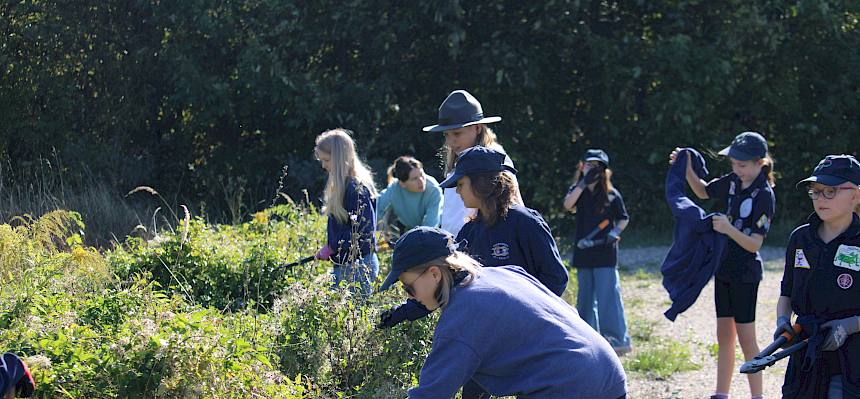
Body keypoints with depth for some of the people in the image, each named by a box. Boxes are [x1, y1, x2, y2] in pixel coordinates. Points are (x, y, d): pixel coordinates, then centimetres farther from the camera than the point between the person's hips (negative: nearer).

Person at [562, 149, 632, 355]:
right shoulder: (578, 190, 8)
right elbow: (568, 204, -13)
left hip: (605, 254, -4)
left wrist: (615, 232, -13)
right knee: (585, 297, 11)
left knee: (608, 295, -10)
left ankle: (619, 339, -9)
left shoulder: (611, 194, 1)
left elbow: (624, 218, 7)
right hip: (583, 253, 4)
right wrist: (584, 182, -16)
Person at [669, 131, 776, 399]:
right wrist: (687, 169, 5)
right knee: (724, 335, 12)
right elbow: (703, 192, 21)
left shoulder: (764, 196, -18)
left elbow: (754, 244, -21)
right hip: (724, 268, 7)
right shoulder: (733, 182, 2)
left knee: (745, 337, -4)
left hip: (745, 273, -7)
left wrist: (729, 230, -37)